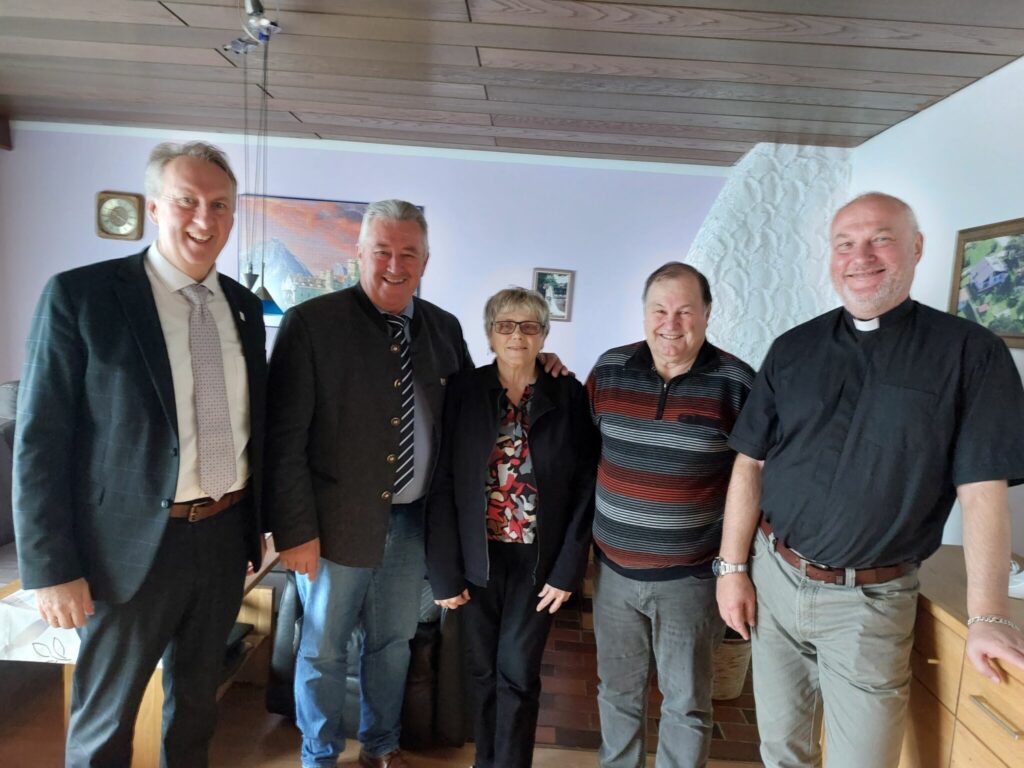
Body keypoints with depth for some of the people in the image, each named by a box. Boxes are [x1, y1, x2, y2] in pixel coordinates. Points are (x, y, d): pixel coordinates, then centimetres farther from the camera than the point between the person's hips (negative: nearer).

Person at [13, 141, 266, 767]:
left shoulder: (243, 307, 4)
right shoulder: (80, 296, -11)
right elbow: (40, 442, -11)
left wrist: (256, 527, 11)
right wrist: (53, 570, -11)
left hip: (224, 538, 5)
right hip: (133, 546, -4)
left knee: (198, 699, 23)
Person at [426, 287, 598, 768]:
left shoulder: (569, 396, -4)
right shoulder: (463, 391, -4)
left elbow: (584, 487, -3)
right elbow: (442, 484, -5)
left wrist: (569, 567, -6)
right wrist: (444, 571, -7)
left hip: (537, 560, 0)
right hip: (479, 555, 1)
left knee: (518, 672, 7)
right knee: (483, 669, 14)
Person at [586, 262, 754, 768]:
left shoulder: (737, 383, -11)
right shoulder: (610, 370, -2)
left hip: (691, 575, -3)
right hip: (614, 568, 3)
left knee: (686, 701, 13)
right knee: (617, 688, 20)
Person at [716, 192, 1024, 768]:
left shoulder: (970, 352, -6)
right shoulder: (793, 349, 2)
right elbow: (751, 463, 3)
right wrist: (732, 568, 0)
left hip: (870, 601, -3)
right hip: (772, 579, 3)